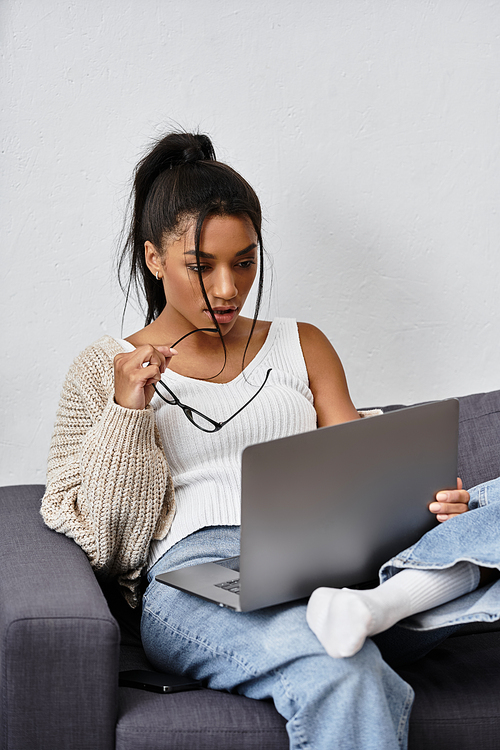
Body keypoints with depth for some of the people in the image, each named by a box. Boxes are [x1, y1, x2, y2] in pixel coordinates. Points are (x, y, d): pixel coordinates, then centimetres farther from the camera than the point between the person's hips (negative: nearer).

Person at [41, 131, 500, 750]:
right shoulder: (105, 371, 14)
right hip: (193, 575, -4)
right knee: (340, 674, -41)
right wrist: (127, 412, -7)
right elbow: (102, 538, 7)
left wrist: (426, 501, -11)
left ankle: (379, 603, -47)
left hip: (321, 557, 4)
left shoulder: (302, 347, 22)